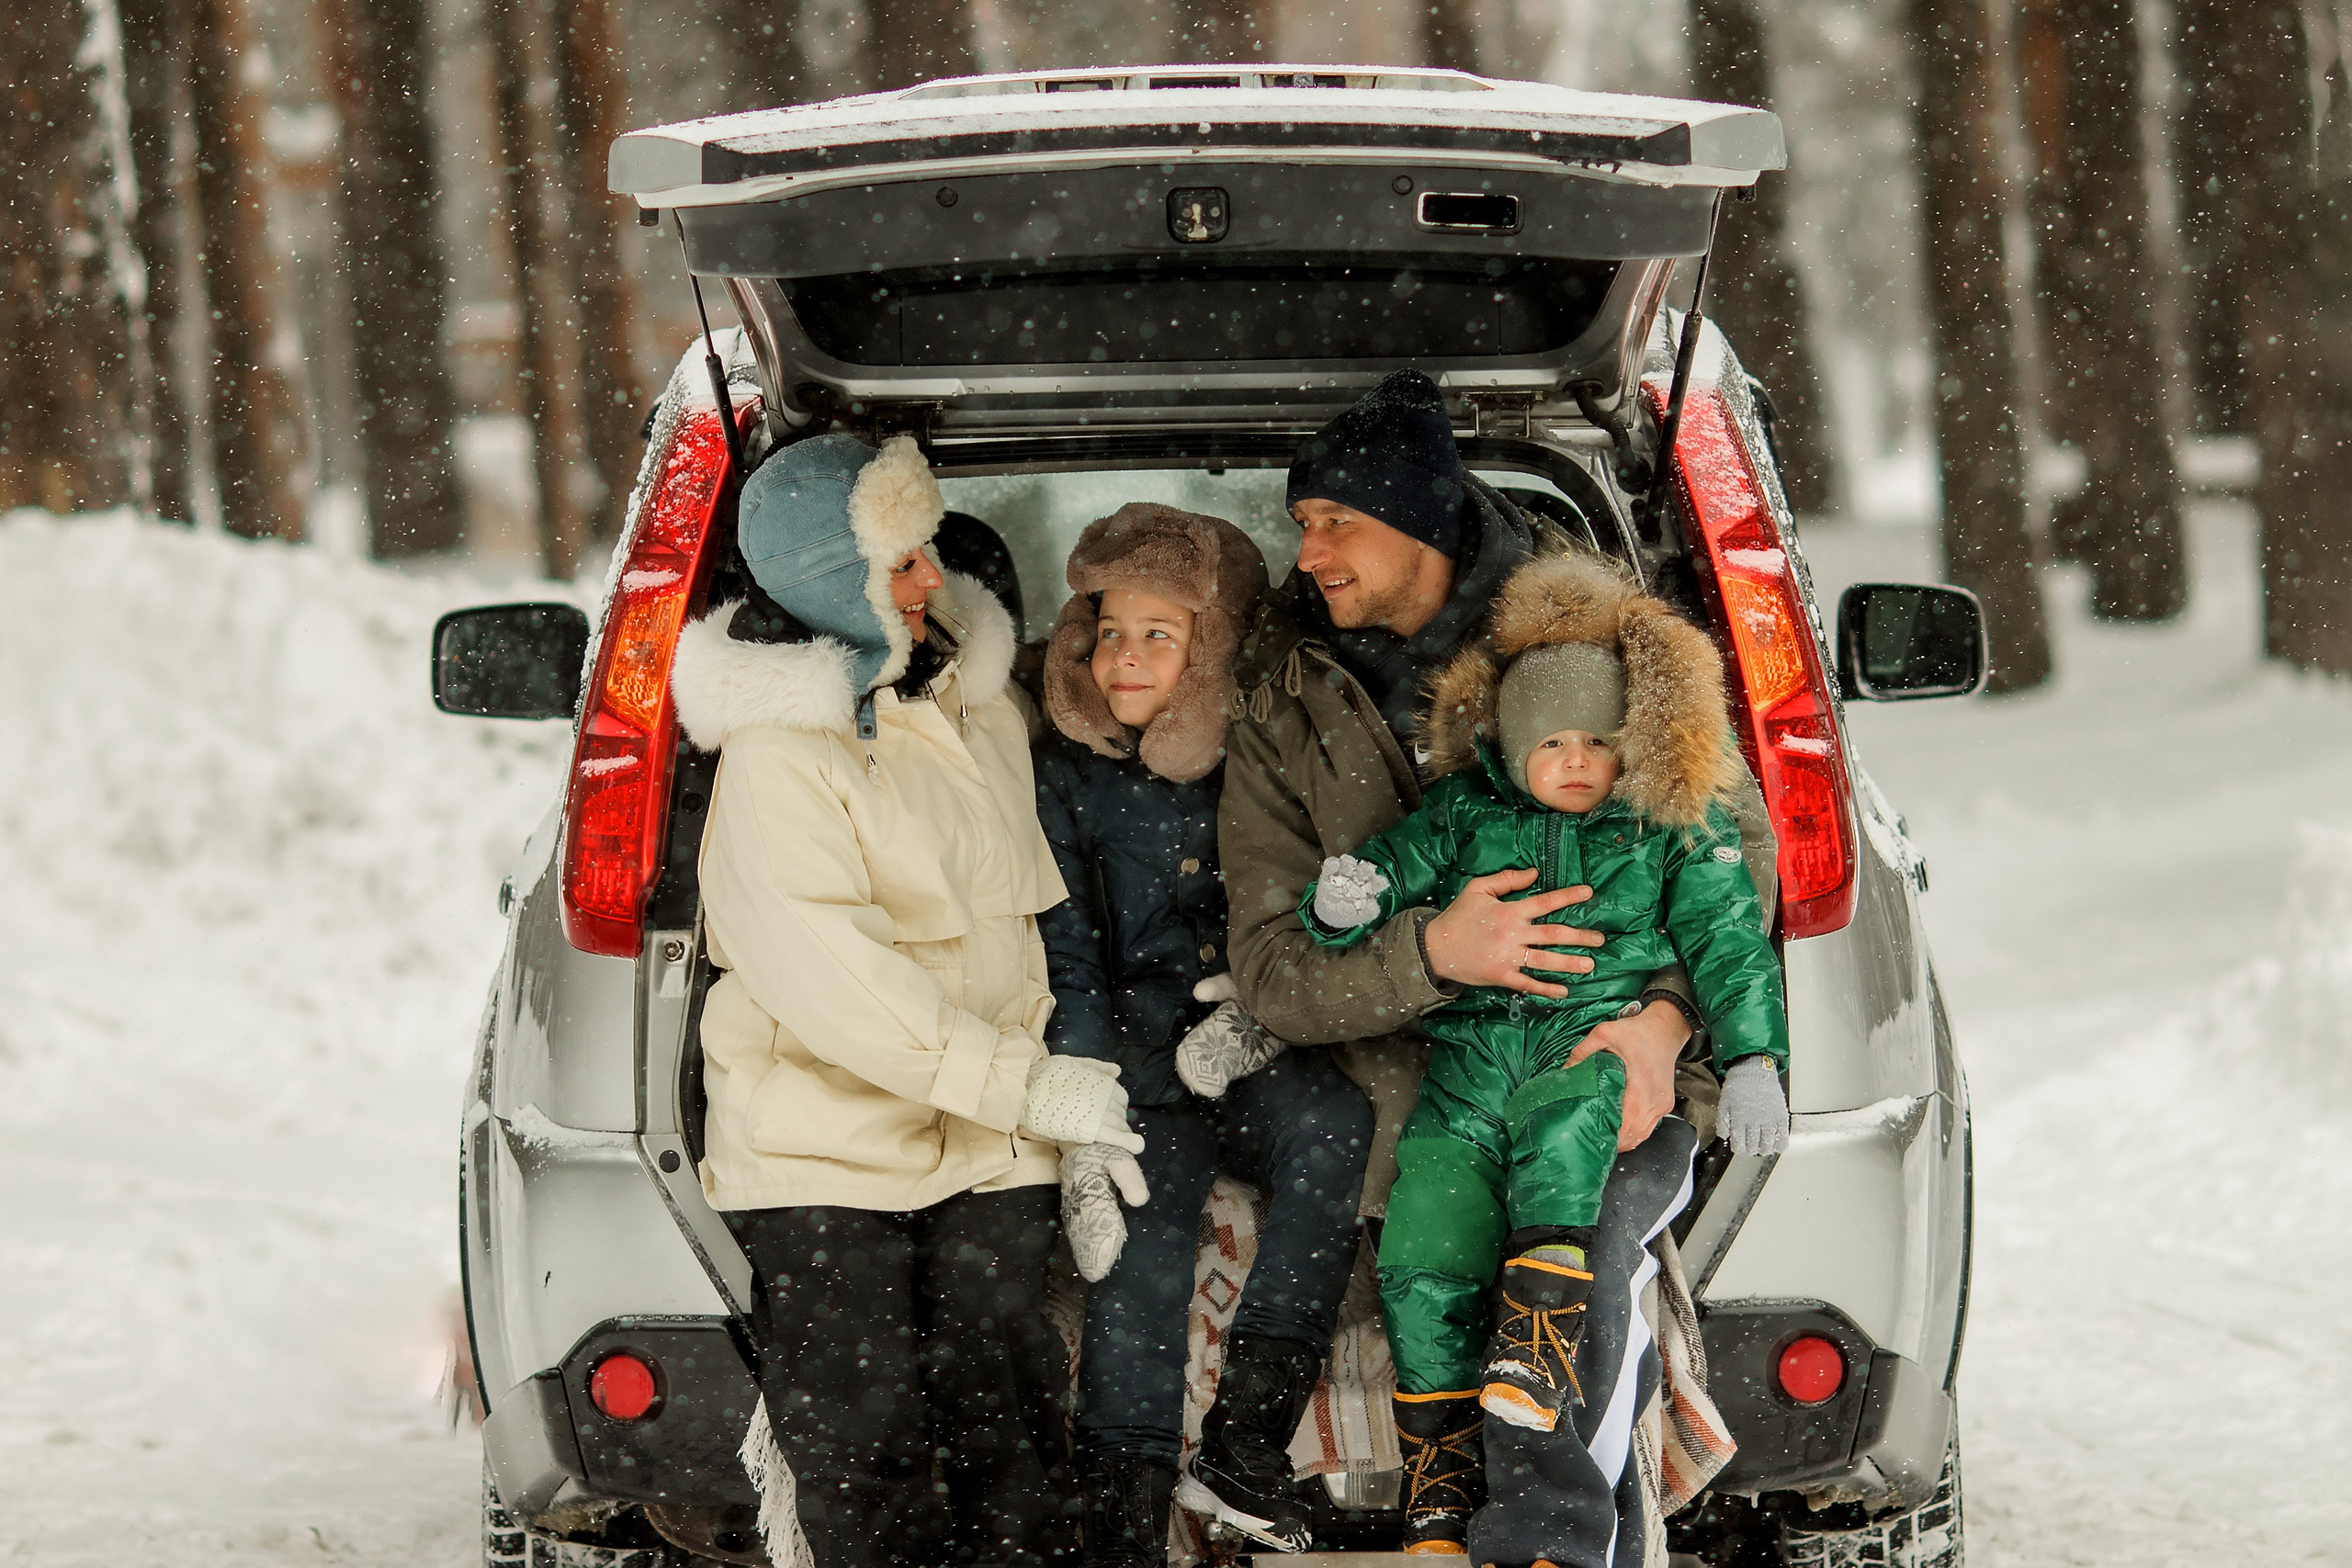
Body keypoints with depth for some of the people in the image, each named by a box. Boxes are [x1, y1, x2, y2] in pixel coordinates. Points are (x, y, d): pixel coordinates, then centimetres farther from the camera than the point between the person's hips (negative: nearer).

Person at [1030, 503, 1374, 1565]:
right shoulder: (1065, 778, 6)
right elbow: (1068, 968, 1)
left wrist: (1259, 1014, -13)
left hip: (1259, 1058, 0)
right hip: (1137, 1061, 0)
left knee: (1332, 1126, -34)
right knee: (1140, 1249, -27)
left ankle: (1243, 1445, -30)